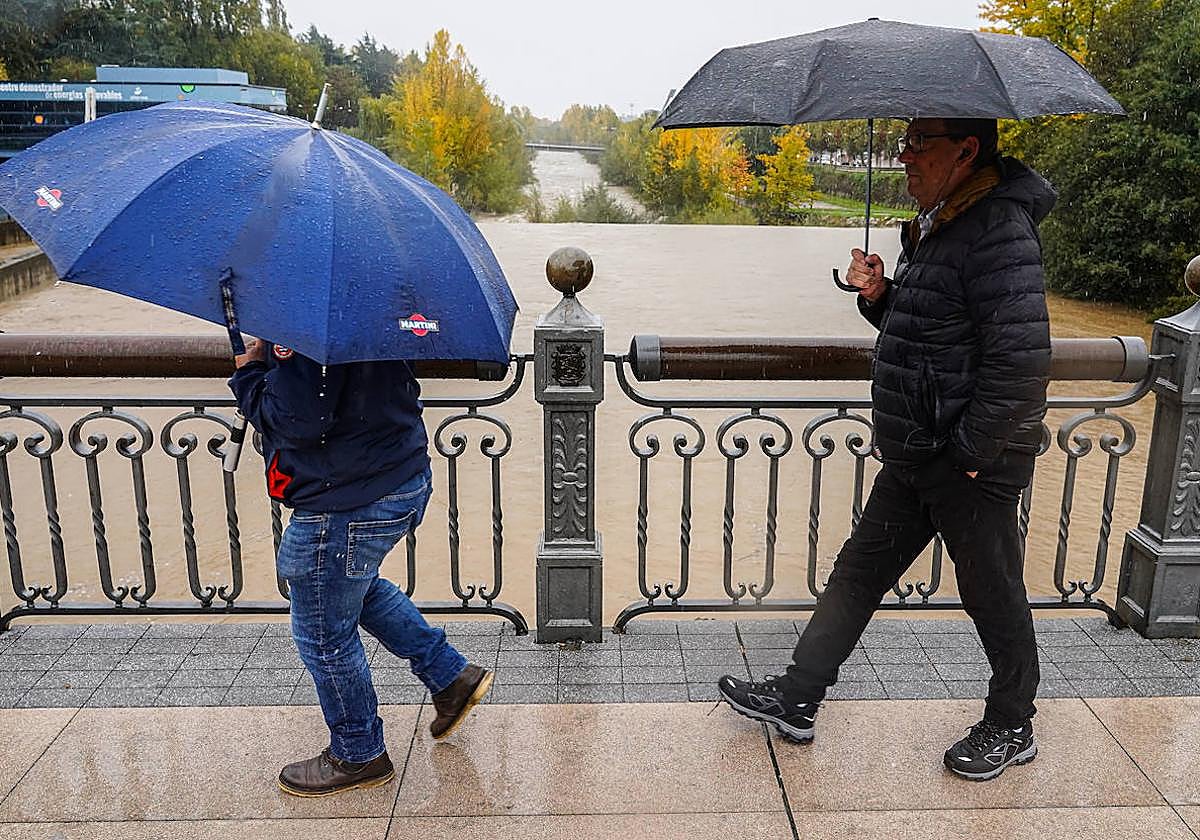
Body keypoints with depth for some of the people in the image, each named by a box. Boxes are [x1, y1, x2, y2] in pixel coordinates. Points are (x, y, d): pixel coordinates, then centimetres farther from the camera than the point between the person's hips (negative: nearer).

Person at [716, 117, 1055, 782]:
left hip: (972, 465, -10)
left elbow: (1021, 357, -27)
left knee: (993, 596, 9)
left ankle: (1011, 728, 31)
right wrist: (881, 295, 2)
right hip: (915, 457, 10)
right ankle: (797, 699, 25)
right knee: (859, 570, 13)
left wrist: (970, 450, -21)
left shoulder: (999, 228, -20)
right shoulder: (937, 223, 12)